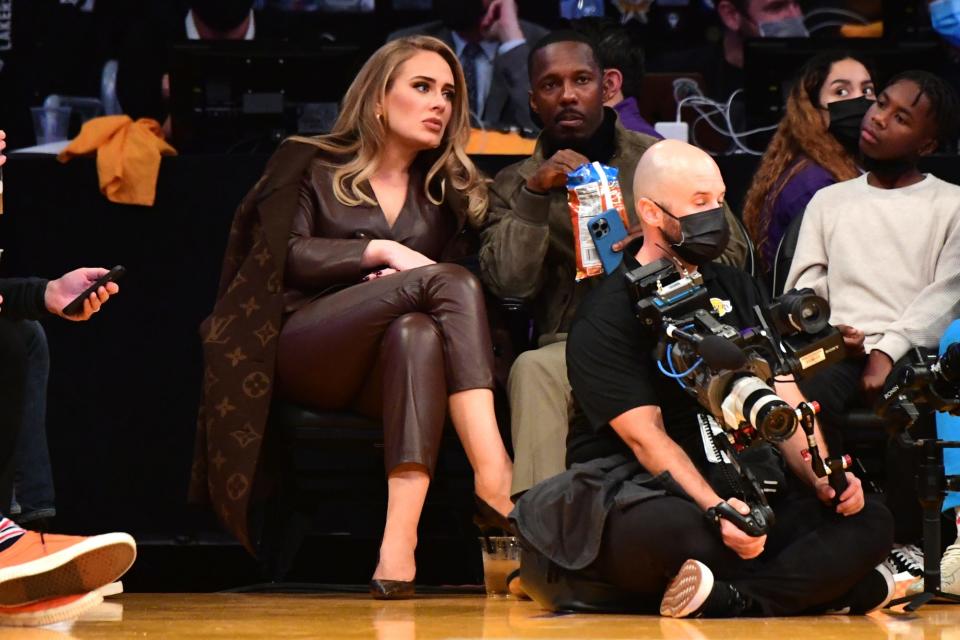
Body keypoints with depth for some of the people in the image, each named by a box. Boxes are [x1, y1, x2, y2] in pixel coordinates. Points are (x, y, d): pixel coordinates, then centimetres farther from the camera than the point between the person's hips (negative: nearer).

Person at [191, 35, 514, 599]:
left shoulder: (448, 189, 24)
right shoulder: (312, 166, 15)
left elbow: (464, 291, 11)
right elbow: (287, 256, 0)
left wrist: (403, 283, -9)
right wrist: (381, 251, -9)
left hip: (400, 358, 3)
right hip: (305, 352, -3)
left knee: (419, 331, -38)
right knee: (450, 280, -29)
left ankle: (400, 543, -54)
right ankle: (495, 481, -46)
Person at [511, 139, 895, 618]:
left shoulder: (738, 291, 17)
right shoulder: (607, 316, -4)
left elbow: (786, 403, 11)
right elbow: (646, 439, -14)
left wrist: (822, 478, -10)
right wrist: (719, 514, -29)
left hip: (741, 490, 7)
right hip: (632, 494, -6)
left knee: (869, 520, -16)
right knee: (667, 526, -42)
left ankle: (738, 600, -33)